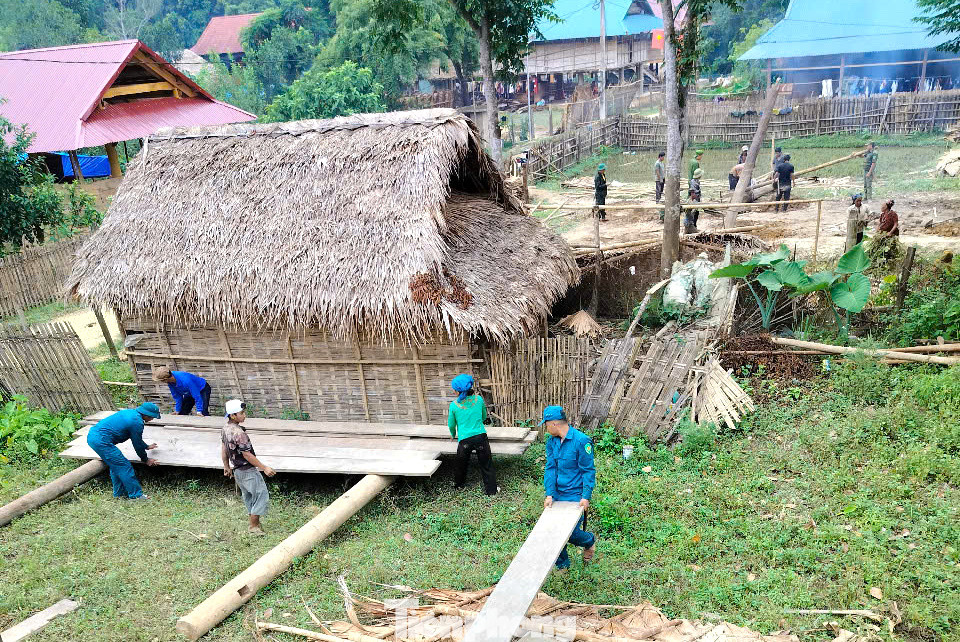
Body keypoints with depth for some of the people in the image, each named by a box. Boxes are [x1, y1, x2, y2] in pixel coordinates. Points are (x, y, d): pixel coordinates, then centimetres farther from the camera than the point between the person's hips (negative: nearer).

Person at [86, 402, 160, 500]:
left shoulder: (131, 412, 16)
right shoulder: (137, 422, -13)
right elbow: (137, 444, -2)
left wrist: (146, 447, 47)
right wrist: (145, 460, 13)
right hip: (101, 441, -10)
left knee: (115, 466, 19)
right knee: (124, 466, -3)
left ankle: (119, 493, 27)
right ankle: (136, 495, 4)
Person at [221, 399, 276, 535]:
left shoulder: (225, 429, 2)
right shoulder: (239, 433, -26)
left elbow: (223, 450, 13)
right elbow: (247, 455, -23)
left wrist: (227, 467, 26)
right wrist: (264, 468, -17)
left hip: (236, 470, 9)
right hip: (248, 470, -9)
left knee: (248, 496, 21)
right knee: (261, 494, 1)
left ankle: (254, 523, 31)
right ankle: (253, 526, 5)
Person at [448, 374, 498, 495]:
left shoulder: (454, 405, -7)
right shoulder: (478, 399, -2)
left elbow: (451, 425, 6)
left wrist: (453, 435, 27)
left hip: (464, 439, 0)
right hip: (480, 436, 1)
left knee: (461, 463, 21)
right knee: (486, 464, 10)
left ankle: (458, 485, 40)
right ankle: (491, 489, 15)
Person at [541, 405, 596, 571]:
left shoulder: (581, 441, -15)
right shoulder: (552, 442, 4)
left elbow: (588, 471, -12)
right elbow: (550, 469, 2)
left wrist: (586, 497, -16)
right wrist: (549, 495, -8)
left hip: (575, 496, -6)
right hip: (557, 494, 6)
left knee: (571, 532, -7)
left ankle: (590, 541, 27)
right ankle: (562, 565, 28)